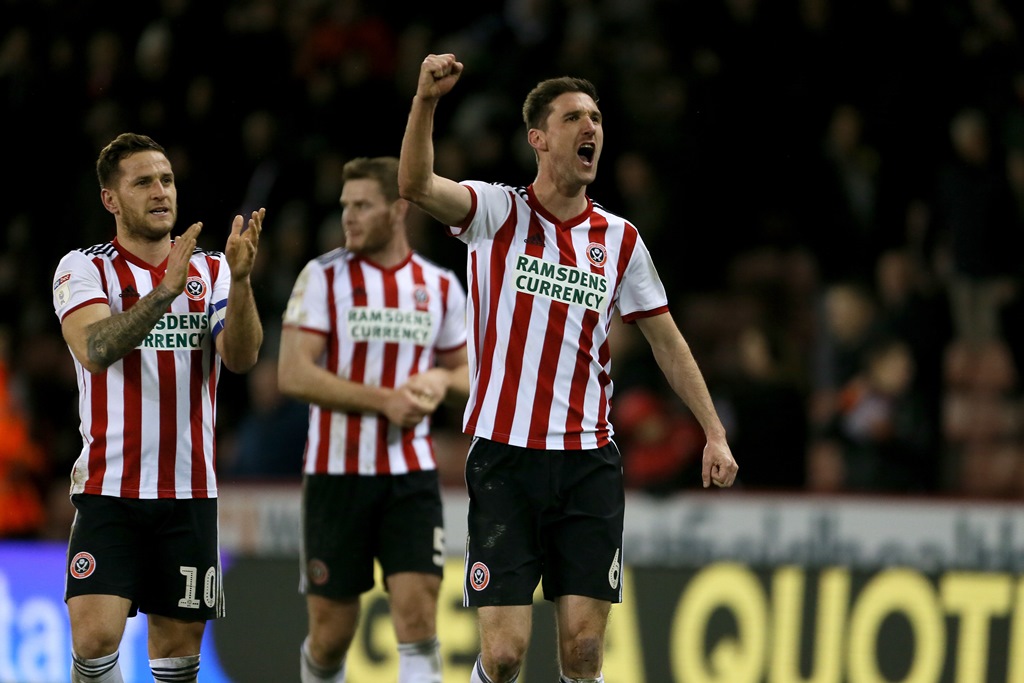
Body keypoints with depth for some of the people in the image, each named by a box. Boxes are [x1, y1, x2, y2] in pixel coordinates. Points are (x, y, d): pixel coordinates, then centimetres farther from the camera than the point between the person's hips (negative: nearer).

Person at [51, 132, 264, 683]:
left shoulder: (210, 271, 9)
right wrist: (166, 290, -30)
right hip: (109, 488, -3)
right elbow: (94, 350, -20)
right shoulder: (83, 269, -1)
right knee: (95, 637, -17)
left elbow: (240, 358, -7)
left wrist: (240, 279, -23)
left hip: (189, 492, 3)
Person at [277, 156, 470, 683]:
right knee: (332, 628, 4)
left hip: (411, 472, 2)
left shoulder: (440, 286, 7)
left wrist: (443, 382, -6)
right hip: (337, 473, -2)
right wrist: (384, 400, -18)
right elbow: (293, 375, -12)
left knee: (418, 612, -12)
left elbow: (465, 372, 19)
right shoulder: (323, 276, -4)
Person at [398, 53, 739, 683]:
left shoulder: (619, 239, 9)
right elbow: (416, 186, -19)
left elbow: (667, 341, 17)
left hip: (590, 462, 3)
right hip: (505, 458, -3)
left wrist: (715, 434, 11)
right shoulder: (499, 212, 0)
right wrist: (426, 100, -35)